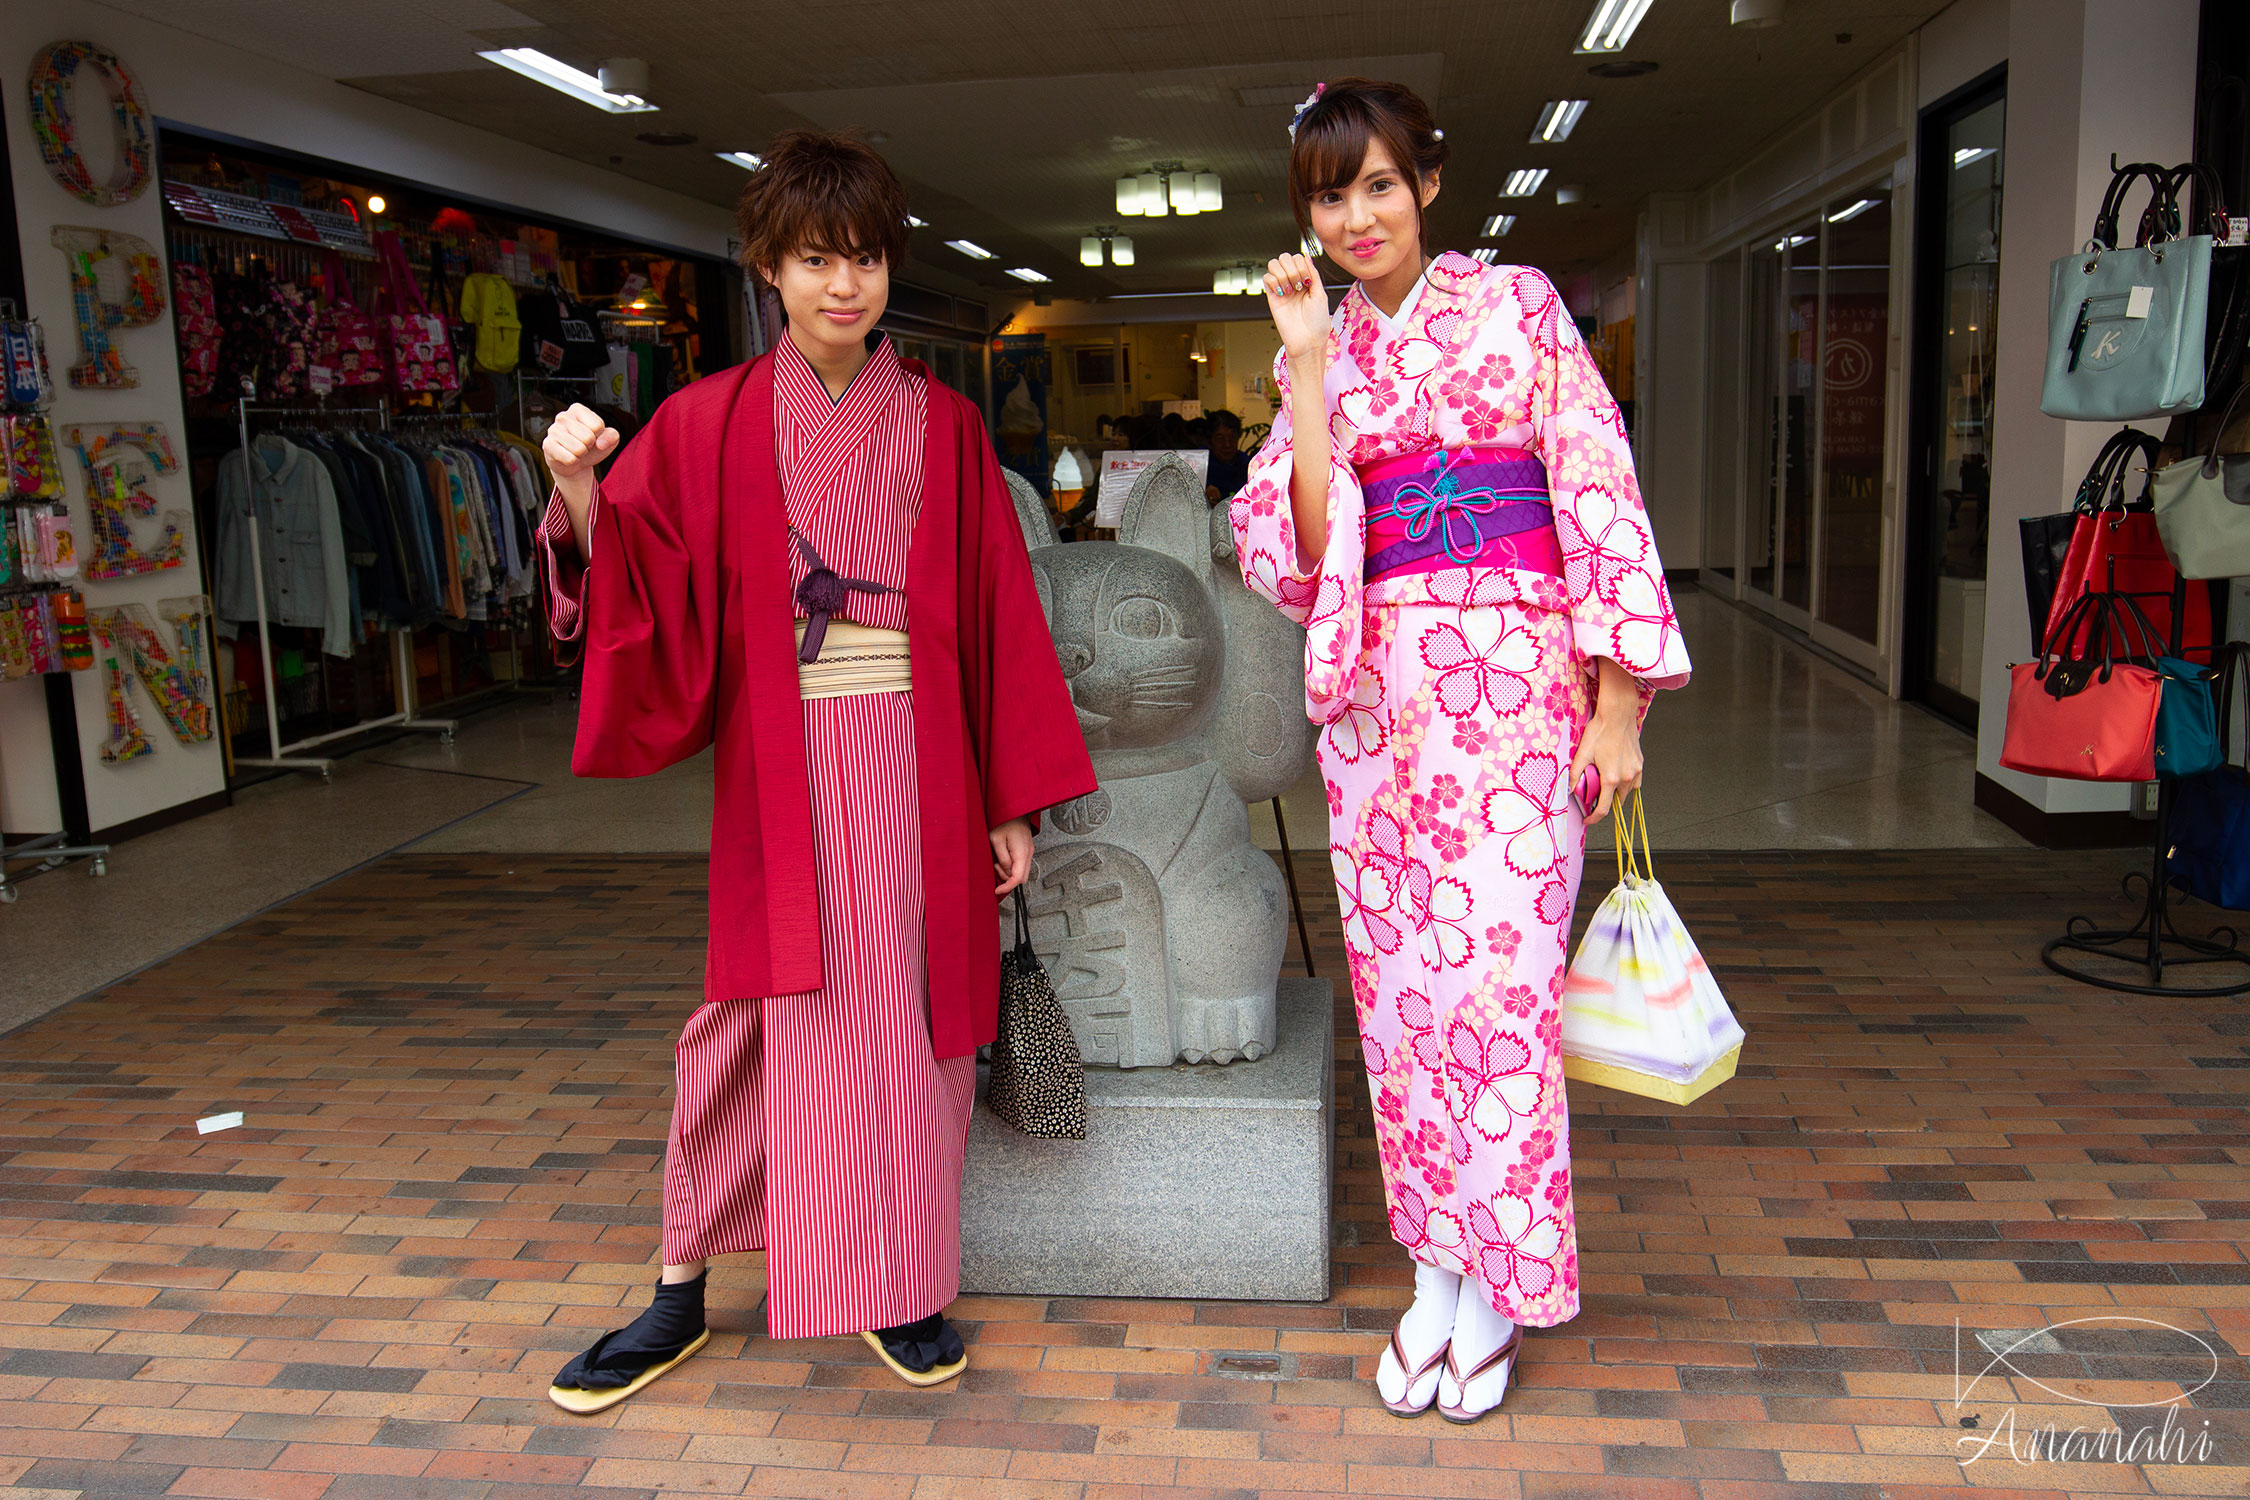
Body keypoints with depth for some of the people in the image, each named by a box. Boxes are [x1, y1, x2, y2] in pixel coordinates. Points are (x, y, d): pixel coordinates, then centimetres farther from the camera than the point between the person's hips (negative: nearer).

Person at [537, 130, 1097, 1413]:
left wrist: (1015, 802, 1)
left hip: (916, 765, 1)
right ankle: (683, 1292, 22)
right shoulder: (711, 424, 4)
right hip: (779, 767, 0)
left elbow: (999, 616, 3)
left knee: (908, 1011, 6)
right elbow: (636, 592, -1)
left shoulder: (942, 425, 5)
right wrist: (579, 492, -20)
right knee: (760, 1014, 5)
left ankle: (903, 1286, 23)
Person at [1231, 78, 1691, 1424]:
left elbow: (1602, 493, -3)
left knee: (1497, 974, -4)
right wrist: (1309, 370, -6)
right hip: (1377, 695, 4)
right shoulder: (1318, 352, 11)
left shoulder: (1518, 307, 2)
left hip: (1514, 682, -3)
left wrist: (1620, 697, -9)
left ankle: (1501, 1284, 14)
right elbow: (1293, 552, 0)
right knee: (1399, 978, 7)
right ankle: (1437, 1262, 24)